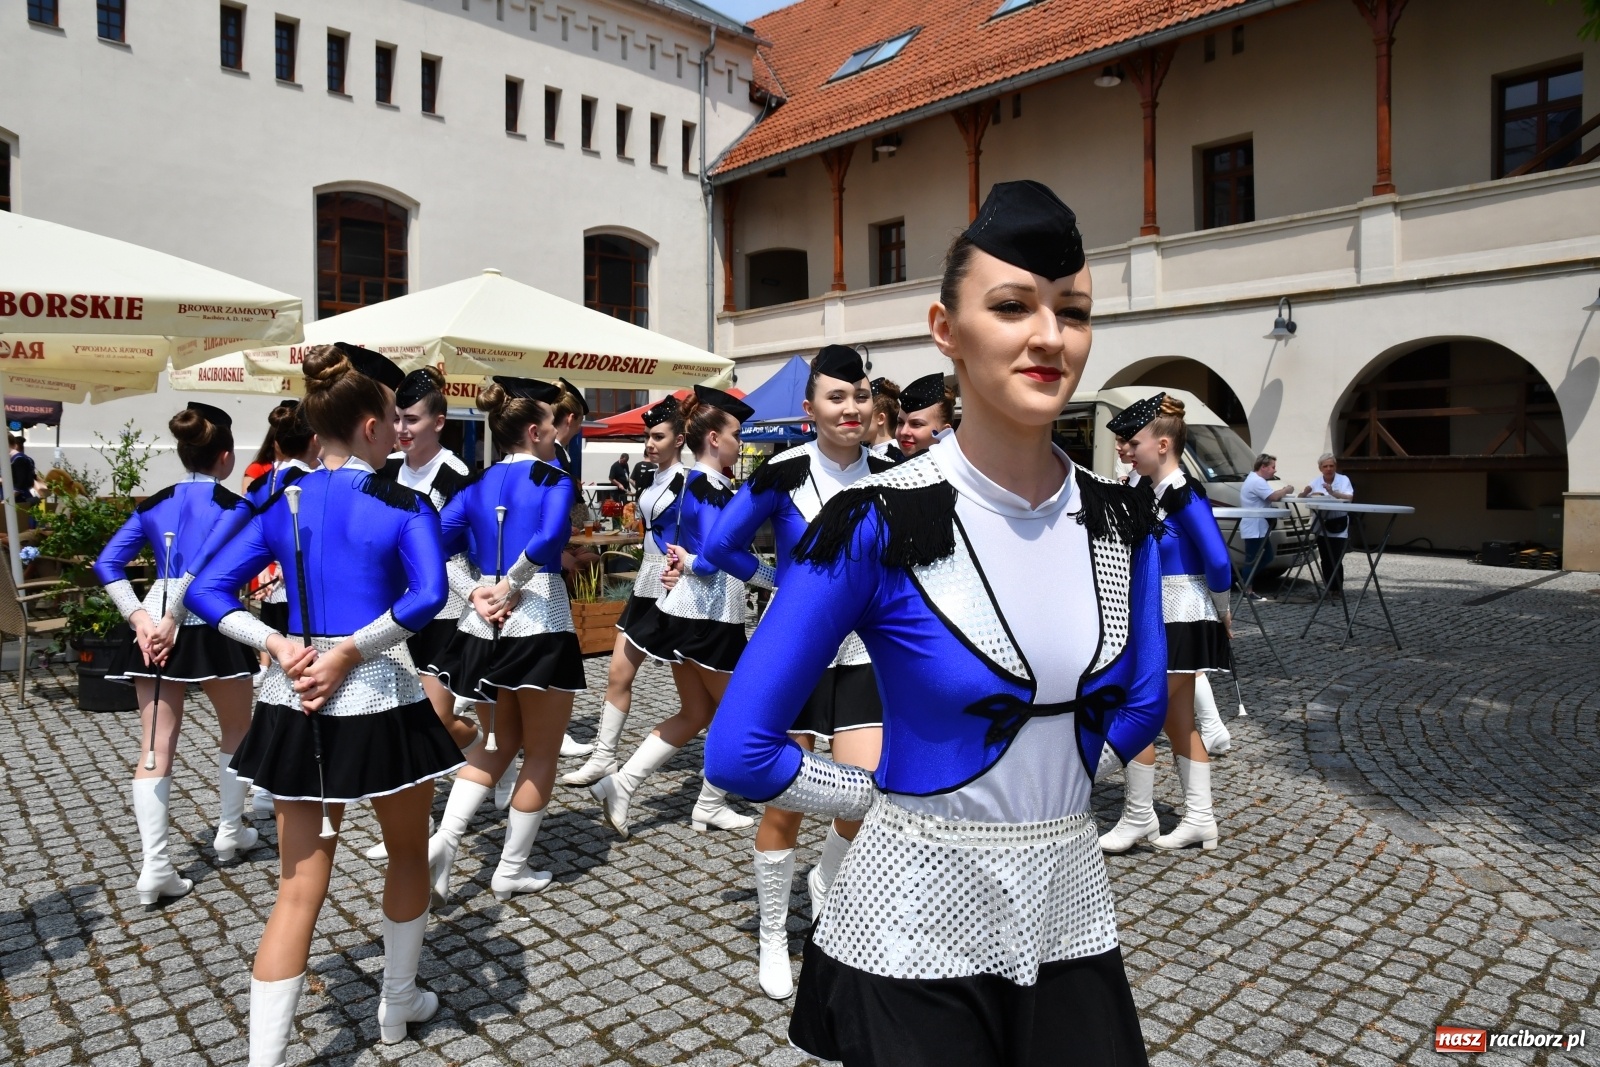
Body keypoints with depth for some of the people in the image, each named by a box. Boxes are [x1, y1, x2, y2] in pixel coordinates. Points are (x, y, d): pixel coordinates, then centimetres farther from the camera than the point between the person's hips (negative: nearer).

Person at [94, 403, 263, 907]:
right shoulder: (233, 507, -6)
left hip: (152, 625, 5)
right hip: (210, 629, -5)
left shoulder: (155, 505, 11)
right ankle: (230, 831, 30)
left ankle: (155, 867, 1)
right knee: (237, 730, 19)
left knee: (155, 745, 6)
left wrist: (139, 616, -3)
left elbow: (107, 563, 3)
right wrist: (174, 619, -20)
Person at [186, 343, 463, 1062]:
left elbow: (207, 592, 1)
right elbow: (427, 596, -25)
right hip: (380, 702, -4)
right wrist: (347, 653, -19)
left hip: (295, 707, 4)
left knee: (299, 887, 12)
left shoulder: (284, 504, 4)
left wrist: (280, 647, -6)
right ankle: (398, 1004, 39)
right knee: (409, 854, 21)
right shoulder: (404, 505, -9)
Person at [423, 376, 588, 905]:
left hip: (487, 625, 6)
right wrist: (511, 588, -14)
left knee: (502, 741, 23)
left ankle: (443, 841, 8)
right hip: (539, 624, -6)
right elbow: (547, 537, -25)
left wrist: (475, 592, -2)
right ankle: (512, 871, 20)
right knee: (542, 751, 11)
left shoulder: (479, 485, 11)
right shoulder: (554, 479, -6)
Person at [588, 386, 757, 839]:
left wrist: (680, 564, -6)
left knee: (695, 714, 17)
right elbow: (711, 559, -24)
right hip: (709, 616, -9)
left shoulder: (692, 482, 12)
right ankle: (710, 806, 20)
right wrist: (687, 563, -5)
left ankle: (620, 785, 12)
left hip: (686, 610, 9)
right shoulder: (713, 488, -17)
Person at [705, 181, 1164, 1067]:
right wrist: (889, 798, -4)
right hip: (914, 931, -4)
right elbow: (738, 753, -15)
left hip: (1070, 915, 5)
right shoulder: (876, 525, -19)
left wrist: (1046, 785, 9)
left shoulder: (1122, 522, -3)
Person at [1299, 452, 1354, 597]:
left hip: (1338, 526, -3)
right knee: (1326, 559, 4)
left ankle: (1338, 589, 4)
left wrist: (1333, 493, -33)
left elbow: (1349, 498, -19)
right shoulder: (1316, 481, 4)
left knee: (1336, 559, -9)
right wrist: (1306, 492, -24)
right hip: (1321, 525, 3)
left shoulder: (1343, 479, -6)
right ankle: (1330, 588, 14)